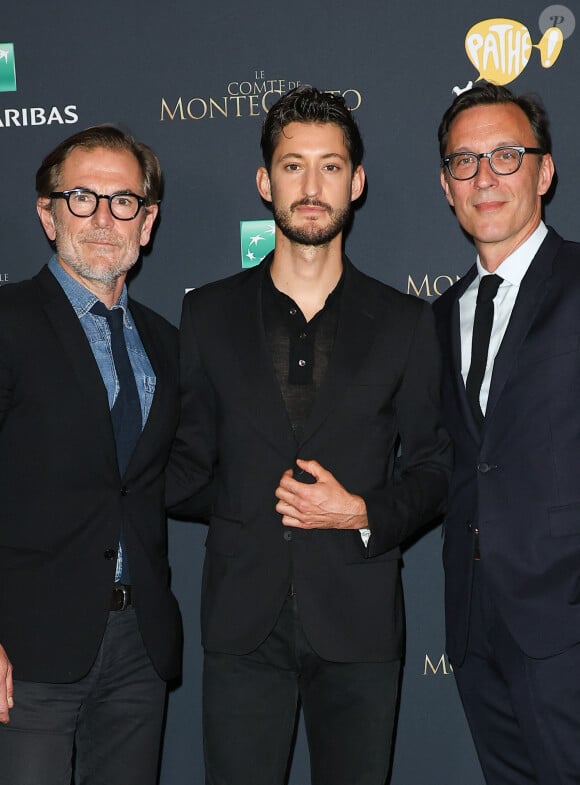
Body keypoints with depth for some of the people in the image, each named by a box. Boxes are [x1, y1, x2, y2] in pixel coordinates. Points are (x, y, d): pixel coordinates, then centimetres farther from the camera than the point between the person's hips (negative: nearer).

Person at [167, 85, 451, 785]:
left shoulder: (403, 322, 3)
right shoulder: (209, 313, 5)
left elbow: (432, 466, 6)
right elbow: (192, 457, 9)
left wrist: (364, 514, -11)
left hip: (358, 625, 0)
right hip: (242, 624, 1)